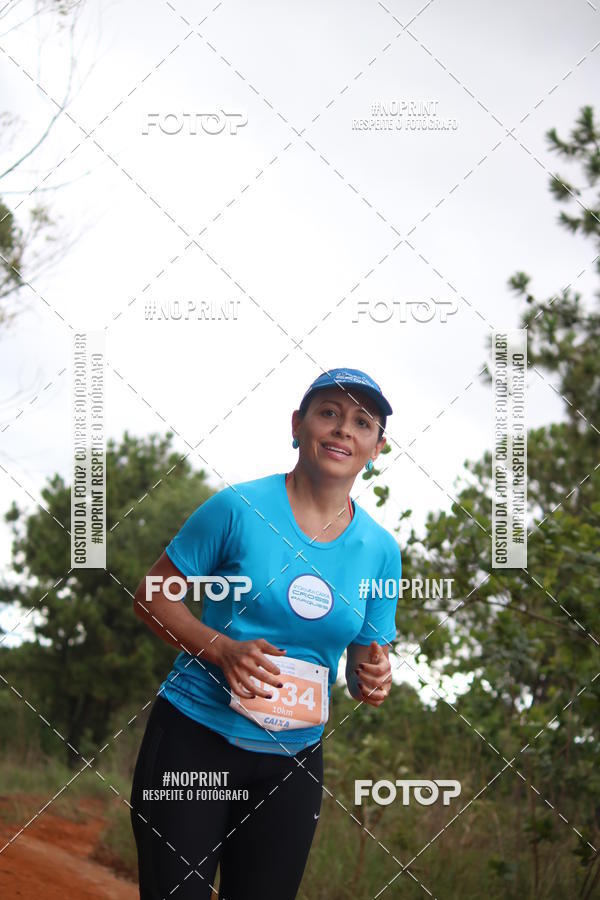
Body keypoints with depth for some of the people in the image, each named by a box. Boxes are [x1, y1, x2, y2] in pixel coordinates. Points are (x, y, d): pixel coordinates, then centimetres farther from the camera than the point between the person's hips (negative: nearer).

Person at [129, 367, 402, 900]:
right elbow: (152, 598, -3)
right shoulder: (240, 508, -7)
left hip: (293, 761, 4)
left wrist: (372, 678, -12)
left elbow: (364, 666, 12)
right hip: (194, 739, -3)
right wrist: (224, 650, -18)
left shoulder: (380, 549, 4)